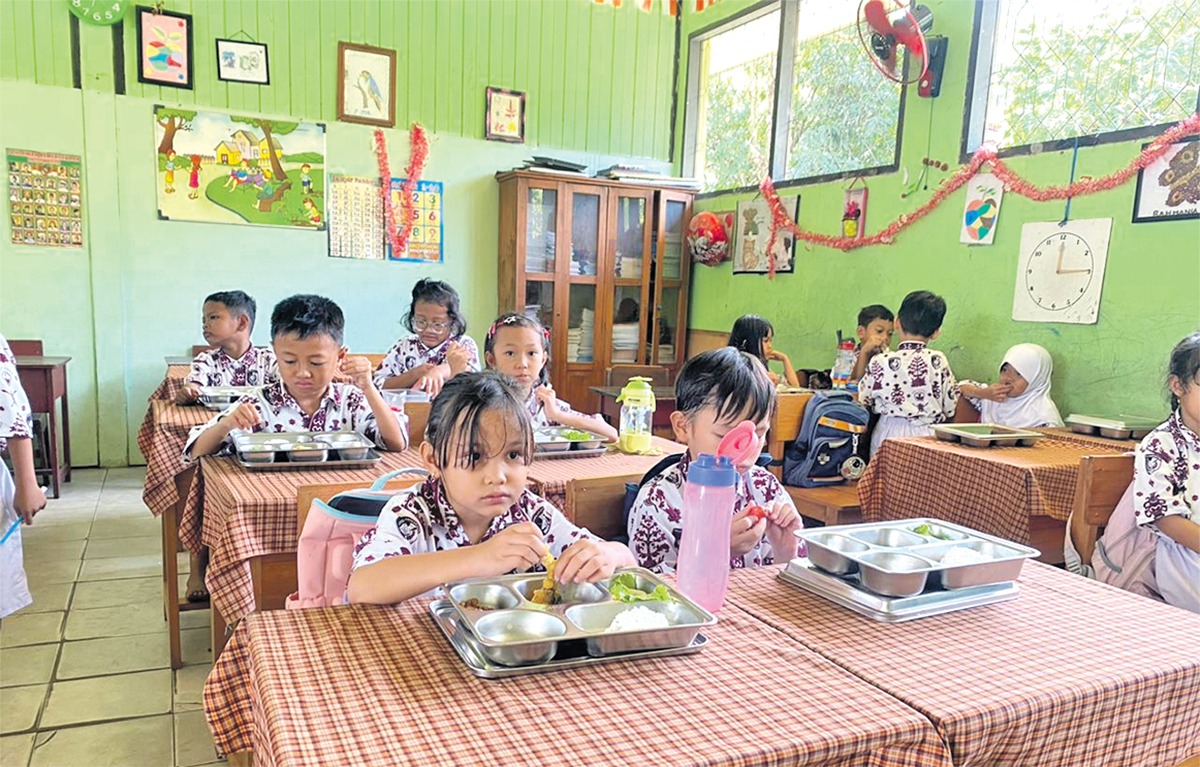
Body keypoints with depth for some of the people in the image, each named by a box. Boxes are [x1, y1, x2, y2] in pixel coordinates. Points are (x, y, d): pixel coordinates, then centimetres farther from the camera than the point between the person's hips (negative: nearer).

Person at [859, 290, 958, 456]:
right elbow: (950, 410, 1)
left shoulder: (880, 362, -7)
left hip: (889, 436, 0)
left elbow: (862, 403, 4)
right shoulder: (938, 361, -5)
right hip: (928, 435, 0)